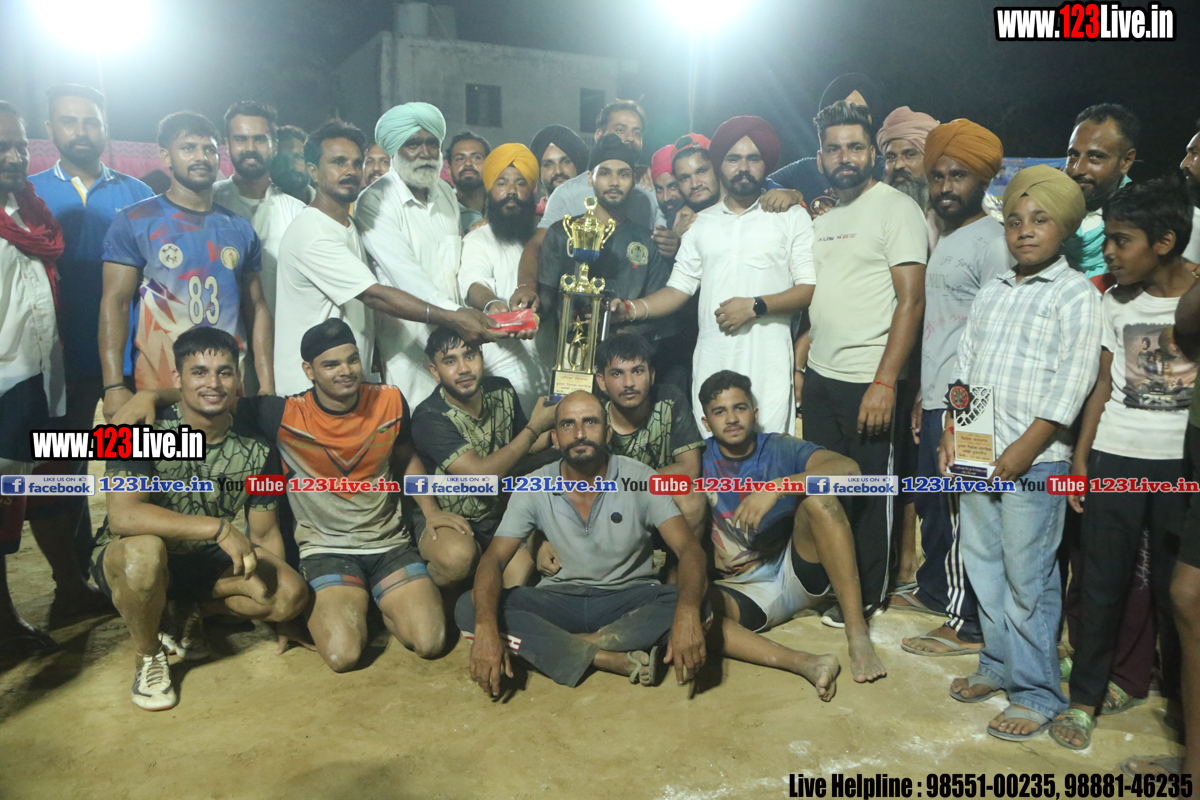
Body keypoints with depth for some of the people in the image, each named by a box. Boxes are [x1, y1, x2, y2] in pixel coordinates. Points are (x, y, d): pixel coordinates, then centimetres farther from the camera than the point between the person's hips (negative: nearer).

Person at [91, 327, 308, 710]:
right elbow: (122, 516, -32)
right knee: (145, 550, -39)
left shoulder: (257, 451, -7)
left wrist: (278, 602, -5)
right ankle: (147, 657, -8)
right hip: (128, 560, -3)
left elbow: (265, 534, 0)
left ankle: (196, 611, 9)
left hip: (209, 563, 3)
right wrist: (218, 527, -37)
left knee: (293, 593, -20)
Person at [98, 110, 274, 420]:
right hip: (158, 388, -3)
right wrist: (114, 387, -14)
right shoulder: (133, 222, 1)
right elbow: (115, 302, -4)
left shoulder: (240, 229, 11)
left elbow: (257, 308, 11)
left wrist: (267, 384, 3)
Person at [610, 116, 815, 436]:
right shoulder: (702, 223, 18)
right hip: (711, 361, 3)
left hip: (768, 364, -3)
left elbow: (810, 287, -1)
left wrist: (755, 306, -13)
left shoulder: (792, 217, 8)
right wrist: (633, 309, -4)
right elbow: (679, 288, 13)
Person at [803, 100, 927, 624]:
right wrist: (800, 366, 13)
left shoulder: (897, 207, -6)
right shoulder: (823, 216, 16)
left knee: (868, 492, 5)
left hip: (867, 381, -6)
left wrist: (885, 382, -20)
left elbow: (911, 300, -14)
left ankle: (865, 596, 21)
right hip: (818, 377, 7)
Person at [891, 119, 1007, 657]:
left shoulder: (992, 241, -12)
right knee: (932, 503, 20)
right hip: (933, 398, 9)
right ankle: (934, 590, 37)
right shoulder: (944, 239, 17)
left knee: (961, 512, -1)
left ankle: (967, 625, 12)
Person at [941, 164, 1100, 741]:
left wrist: (1025, 447, -16)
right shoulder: (990, 295, 14)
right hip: (977, 455, 7)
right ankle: (999, 665, 31)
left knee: (1029, 578, -1)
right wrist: (953, 430, 6)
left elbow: (1072, 381, -12)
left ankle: (1038, 693, 14)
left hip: (1034, 461, -6)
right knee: (983, 564, 14)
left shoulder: (1076, 294, -5)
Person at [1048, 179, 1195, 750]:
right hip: (1115, 457, 2)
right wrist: (1080, 456, 3)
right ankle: (1086, 695, 18)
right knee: (1103, 579, 6)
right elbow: (1104, 384, 7)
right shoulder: (1116, 302, 5)